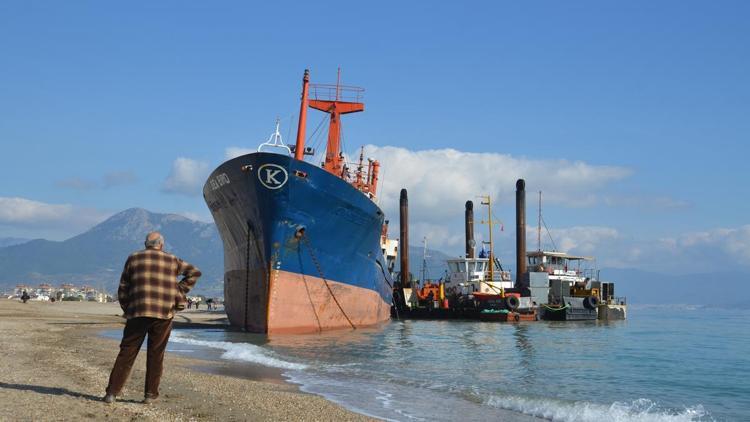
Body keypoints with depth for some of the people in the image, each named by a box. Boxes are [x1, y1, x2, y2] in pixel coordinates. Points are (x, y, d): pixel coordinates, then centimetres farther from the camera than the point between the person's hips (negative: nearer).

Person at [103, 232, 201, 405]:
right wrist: (179, 291, 10)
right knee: (156, 355, 8)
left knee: (126, 353, 4)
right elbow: (194, 272, 13)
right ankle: (150, 394, 8)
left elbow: (123, 288, 8)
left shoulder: (134, 258, 11)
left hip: (138, 312, 0)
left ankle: (112, 392, 0)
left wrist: (126, 309, 15)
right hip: (164, 313, 0)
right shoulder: (172, 260, 12)